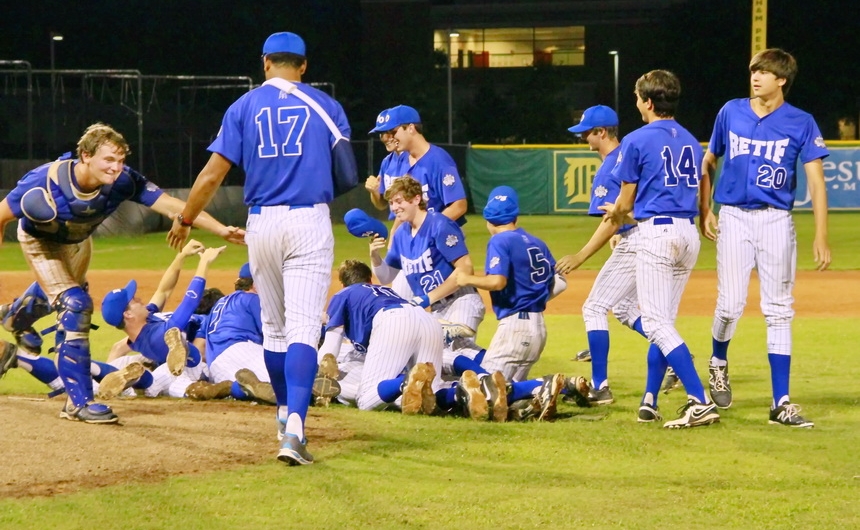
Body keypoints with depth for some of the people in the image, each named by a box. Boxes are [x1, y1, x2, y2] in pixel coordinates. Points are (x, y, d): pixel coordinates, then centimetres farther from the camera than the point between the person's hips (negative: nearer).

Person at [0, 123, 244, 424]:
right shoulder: (44, 183, -42)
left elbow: (173, 207, -38)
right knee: (74, 305, -19)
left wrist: (222, 231, -49)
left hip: (77, 241, 5)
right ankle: (80, 402, -13)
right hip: (41, 241, -5)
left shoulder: (123, 181, -34)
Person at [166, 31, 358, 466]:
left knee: (273, 326, 19)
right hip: (310, 222, -2)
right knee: (303, 327, -10)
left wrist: (184, 220, 12)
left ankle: (286, 413, 33)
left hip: (262, 223, 2)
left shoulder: (244, 107, 5)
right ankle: (294, 429, -26)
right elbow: (348, 177, 3)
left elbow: (214, 172, 0)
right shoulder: (325, 107, 4)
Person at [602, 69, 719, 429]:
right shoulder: (691, 142, 15)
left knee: (657, 323, -9)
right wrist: (624, 215, 30)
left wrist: (615, 216, 24)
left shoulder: (637, 141, -5)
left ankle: (700, 402, -21)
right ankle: (649, 402, 17)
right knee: (662, 320, 16)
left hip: (656, 233, -7)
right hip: (689, 233, 7)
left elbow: (625, 202, -2)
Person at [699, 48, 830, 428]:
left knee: (778, 311, -1)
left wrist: (821, 237, -13)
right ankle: (718, 364, 27)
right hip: (734, 217, 1)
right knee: (730, 304, -5)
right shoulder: (731, 112, 4)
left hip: (776, 221, -1)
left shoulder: (801, 123, -2)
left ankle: (781, 403, 1)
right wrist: (704, 211, 5)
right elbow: (708, 163, 15)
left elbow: (816, 181, -5)